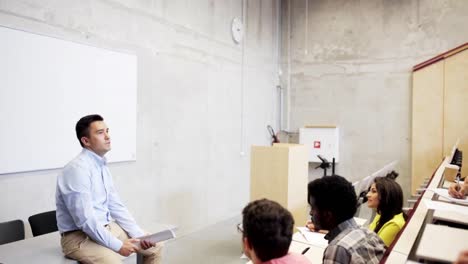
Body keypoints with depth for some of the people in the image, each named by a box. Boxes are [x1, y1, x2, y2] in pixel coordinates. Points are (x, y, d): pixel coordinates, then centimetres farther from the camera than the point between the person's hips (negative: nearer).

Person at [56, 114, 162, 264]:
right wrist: (117, 245, -20)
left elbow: (115, 206, 9)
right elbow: (85, 220, -24)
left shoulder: (102, 166, 8)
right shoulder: (77, 169, -20)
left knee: (154, 247, 5)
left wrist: (139, 235, 0)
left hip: (107, 228, 9)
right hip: (80, 236, -8)